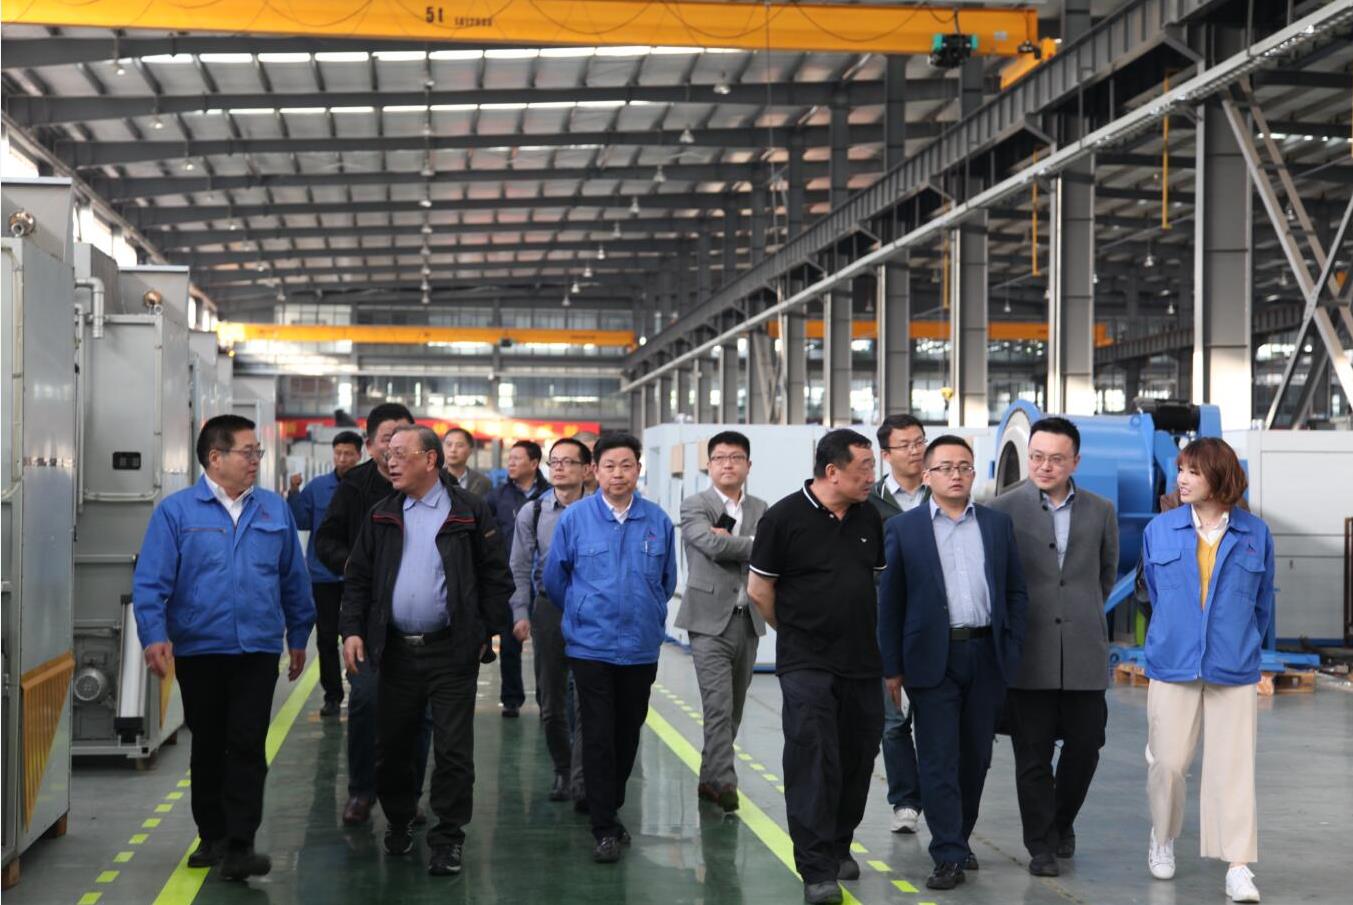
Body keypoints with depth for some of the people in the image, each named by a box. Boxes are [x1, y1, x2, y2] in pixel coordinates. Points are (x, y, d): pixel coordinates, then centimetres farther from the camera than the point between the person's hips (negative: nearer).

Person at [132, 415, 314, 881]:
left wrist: (298, 635, 13)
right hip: (198, 650, 0)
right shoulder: (176, 510, -2)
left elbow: (294, 579, 11)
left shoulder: (274, 509, 5)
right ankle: (212, 838, 26)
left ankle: (239, 847, -4)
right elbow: (150, 581, -6)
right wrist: (154, 636, -17)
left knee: (247, 747, -5)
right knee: (208, 748, 12)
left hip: (258, 650, 1)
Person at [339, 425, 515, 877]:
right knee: (393, 745, 12)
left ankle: (447, 837, 9)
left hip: (452, 652, -3)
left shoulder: (470, 512, -2)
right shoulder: (381, 516, 9)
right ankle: (398, 820, 31)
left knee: (453, 750, -1)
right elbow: (358, 578, 10)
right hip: (395, 650, 4)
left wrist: (487, 632, -4)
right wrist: (353, 630, -1)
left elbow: (496, 577, 0)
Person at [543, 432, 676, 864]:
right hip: (591, 646, -2)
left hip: (641, 647, 2)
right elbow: (554, 578, 7)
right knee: (598, 737, -4)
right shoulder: (575, 518, -5)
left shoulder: (657, 521, -1)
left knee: (628, 734, 12)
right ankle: (604, 828, 2)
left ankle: (611, 809, 29)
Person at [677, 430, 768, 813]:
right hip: (710, 620, -5)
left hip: (747, 620, 5)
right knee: (718, 707, -11)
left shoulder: (760, 509, 12)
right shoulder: (694, 506, -1)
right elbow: (713, 544, -18)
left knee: (733, 709, 11)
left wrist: (729, 539, -14)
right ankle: (724, 781, -8)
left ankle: (710, 779, 23)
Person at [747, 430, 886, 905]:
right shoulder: (784, 518, -9)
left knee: (856, 759, 11)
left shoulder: (870, 518, 7)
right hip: (807, 664, -5)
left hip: (862, 663, 5)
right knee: (813, 761, -9)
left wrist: (865, 632, 15)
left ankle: (838, 848, 29)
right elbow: (759, 589, -2)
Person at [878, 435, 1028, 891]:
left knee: (976, 755, 10)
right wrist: (892, 668, -2)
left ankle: (959, 838, 26)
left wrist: (1012, 649, 3)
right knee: (938, 760, -2)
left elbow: (1016, 591, 12)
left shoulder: (998, 524, 9)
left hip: (987, 656, 3)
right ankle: (949, 856, 0)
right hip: (932, 659, -3)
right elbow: (890, 602, 1)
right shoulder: (903, 528, 1)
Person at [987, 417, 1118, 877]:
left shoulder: (1100, 511, 7)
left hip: (1084, 652, 3)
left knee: (1085, 745, 6)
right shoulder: (1004, 508, -4)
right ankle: (1042, 846, 14)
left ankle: (1062, 822, 32)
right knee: (1033, 755, 2)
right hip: (1028, 654, -2)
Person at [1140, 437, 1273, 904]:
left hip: (1234, 672, -1)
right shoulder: (1159, 530, 3)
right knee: (1166, 763, 4)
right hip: (1172, 668, 1)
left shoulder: (1255, 534, 2)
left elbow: (1263, 603, 12)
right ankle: (1163, 839, 28)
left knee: (1233, 769, -3)